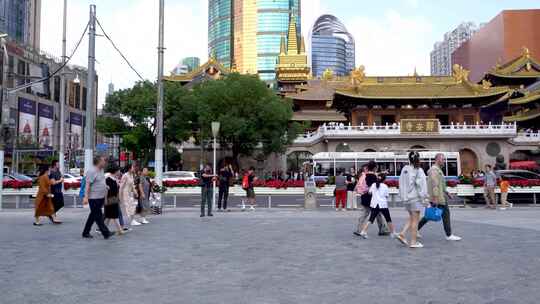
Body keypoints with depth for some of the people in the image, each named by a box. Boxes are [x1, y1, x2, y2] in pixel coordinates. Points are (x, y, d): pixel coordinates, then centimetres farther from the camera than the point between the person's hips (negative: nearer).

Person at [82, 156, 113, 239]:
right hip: (94, 198, -10)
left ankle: (86, 233, 25)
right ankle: (105, 233, -2)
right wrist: (86, 197, -25)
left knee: (93, 216, 15)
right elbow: (88, 185, -20)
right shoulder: (92, 171, -15)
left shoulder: (101, 170, 13)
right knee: (98, 216, -3)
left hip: (101, 197, 10)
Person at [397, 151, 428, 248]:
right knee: (415, 220, 2)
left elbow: (401, 184, 9)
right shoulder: (418, 170, -12)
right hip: (415, 198, -6)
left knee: (411, 218, 19)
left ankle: (402, 234, 7)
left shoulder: (404, 169, 6)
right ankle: (414, 242, 6)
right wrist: (424, 197, -9)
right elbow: (421, 185, -15)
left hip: (406, 198, 6)